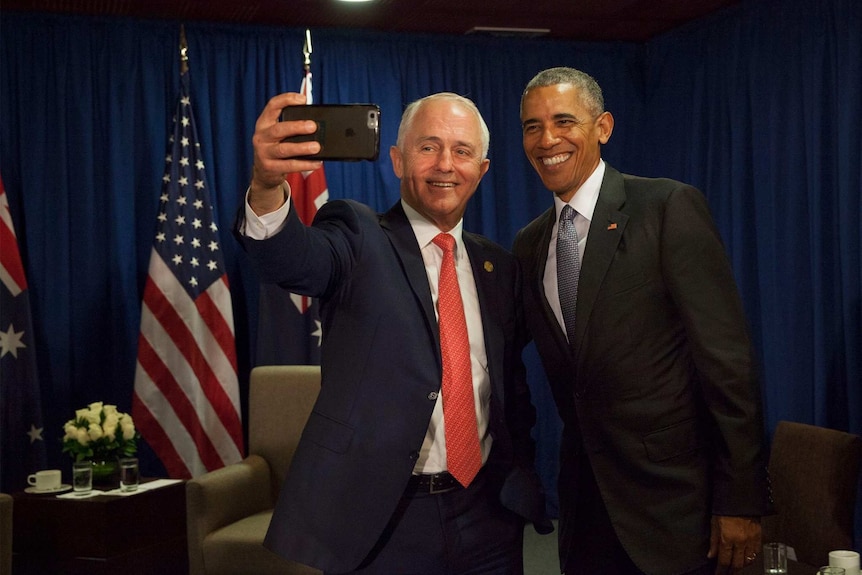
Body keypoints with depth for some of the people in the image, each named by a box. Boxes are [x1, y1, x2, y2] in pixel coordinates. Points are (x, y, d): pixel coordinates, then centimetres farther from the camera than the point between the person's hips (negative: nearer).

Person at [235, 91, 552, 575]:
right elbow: (294, 260, -27)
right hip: (376, 519, -4)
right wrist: (268, 186, -46)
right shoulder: (359, 236, -5)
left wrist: (523, 480, 6)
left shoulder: (500, 267, 10)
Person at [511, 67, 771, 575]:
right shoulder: (529, 244, 9)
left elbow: (727, 358, -14)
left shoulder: (671, 208, -10)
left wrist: (741, 500, -15)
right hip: (585, 501, 5)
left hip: (670, 500, -5)